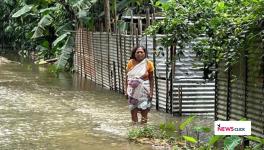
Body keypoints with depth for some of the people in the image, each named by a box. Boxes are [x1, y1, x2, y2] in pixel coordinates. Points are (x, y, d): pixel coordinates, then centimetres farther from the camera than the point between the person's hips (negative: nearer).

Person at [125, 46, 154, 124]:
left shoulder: (148, 63, -4)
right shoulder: (130, 63, 0)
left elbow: (151, 79, -1)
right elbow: (127, 77, 5)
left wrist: (151, 91, -5)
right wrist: (126, 89, 1)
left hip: (144, 91, -1)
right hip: (133, 91, 2)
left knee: (144, 112, 0)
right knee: (133, 111, 6)